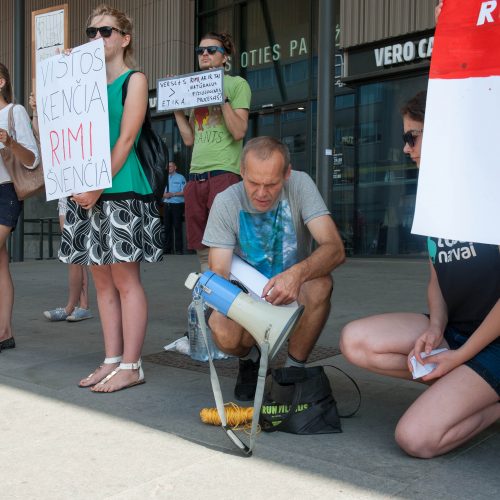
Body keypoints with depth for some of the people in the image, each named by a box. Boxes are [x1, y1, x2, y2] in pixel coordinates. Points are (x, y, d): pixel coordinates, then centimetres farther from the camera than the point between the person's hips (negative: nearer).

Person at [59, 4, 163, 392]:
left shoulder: (135, 79, 1)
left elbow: (126, 139, -9)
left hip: (122, 189, -6)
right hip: (86, 192, 7)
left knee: (125, 279, -4)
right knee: (102, 280, 7)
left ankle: (131, 367, 2)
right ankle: (112, 360, 15)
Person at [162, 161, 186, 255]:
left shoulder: (181, 178, 0)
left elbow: (184, 192, -8)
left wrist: (172, 194, -15)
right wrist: (164, 194, -5)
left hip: (177, 204, -5)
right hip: (166, 204, 5)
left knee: (177, 227, -5)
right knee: (167, 227, 6)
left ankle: (179, 249, -2)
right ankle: (168, 248, 13)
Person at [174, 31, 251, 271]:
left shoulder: (237, 84, 4)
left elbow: (239, 132, -8)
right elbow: (189, 139, 18)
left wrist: (223, 98, -12)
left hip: (224, 173, -6)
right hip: (196, 174, 7)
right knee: (202, 248, 9)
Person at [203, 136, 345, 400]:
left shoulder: (300, 185, -16)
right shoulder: (226, 202, -15)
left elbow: (335, 249, -27)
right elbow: (218, 272, -18)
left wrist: (298, 273, -48)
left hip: (294, 298, 0)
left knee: (320, 284, -34)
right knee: (223, 333, -32)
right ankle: (250, 360, 8)